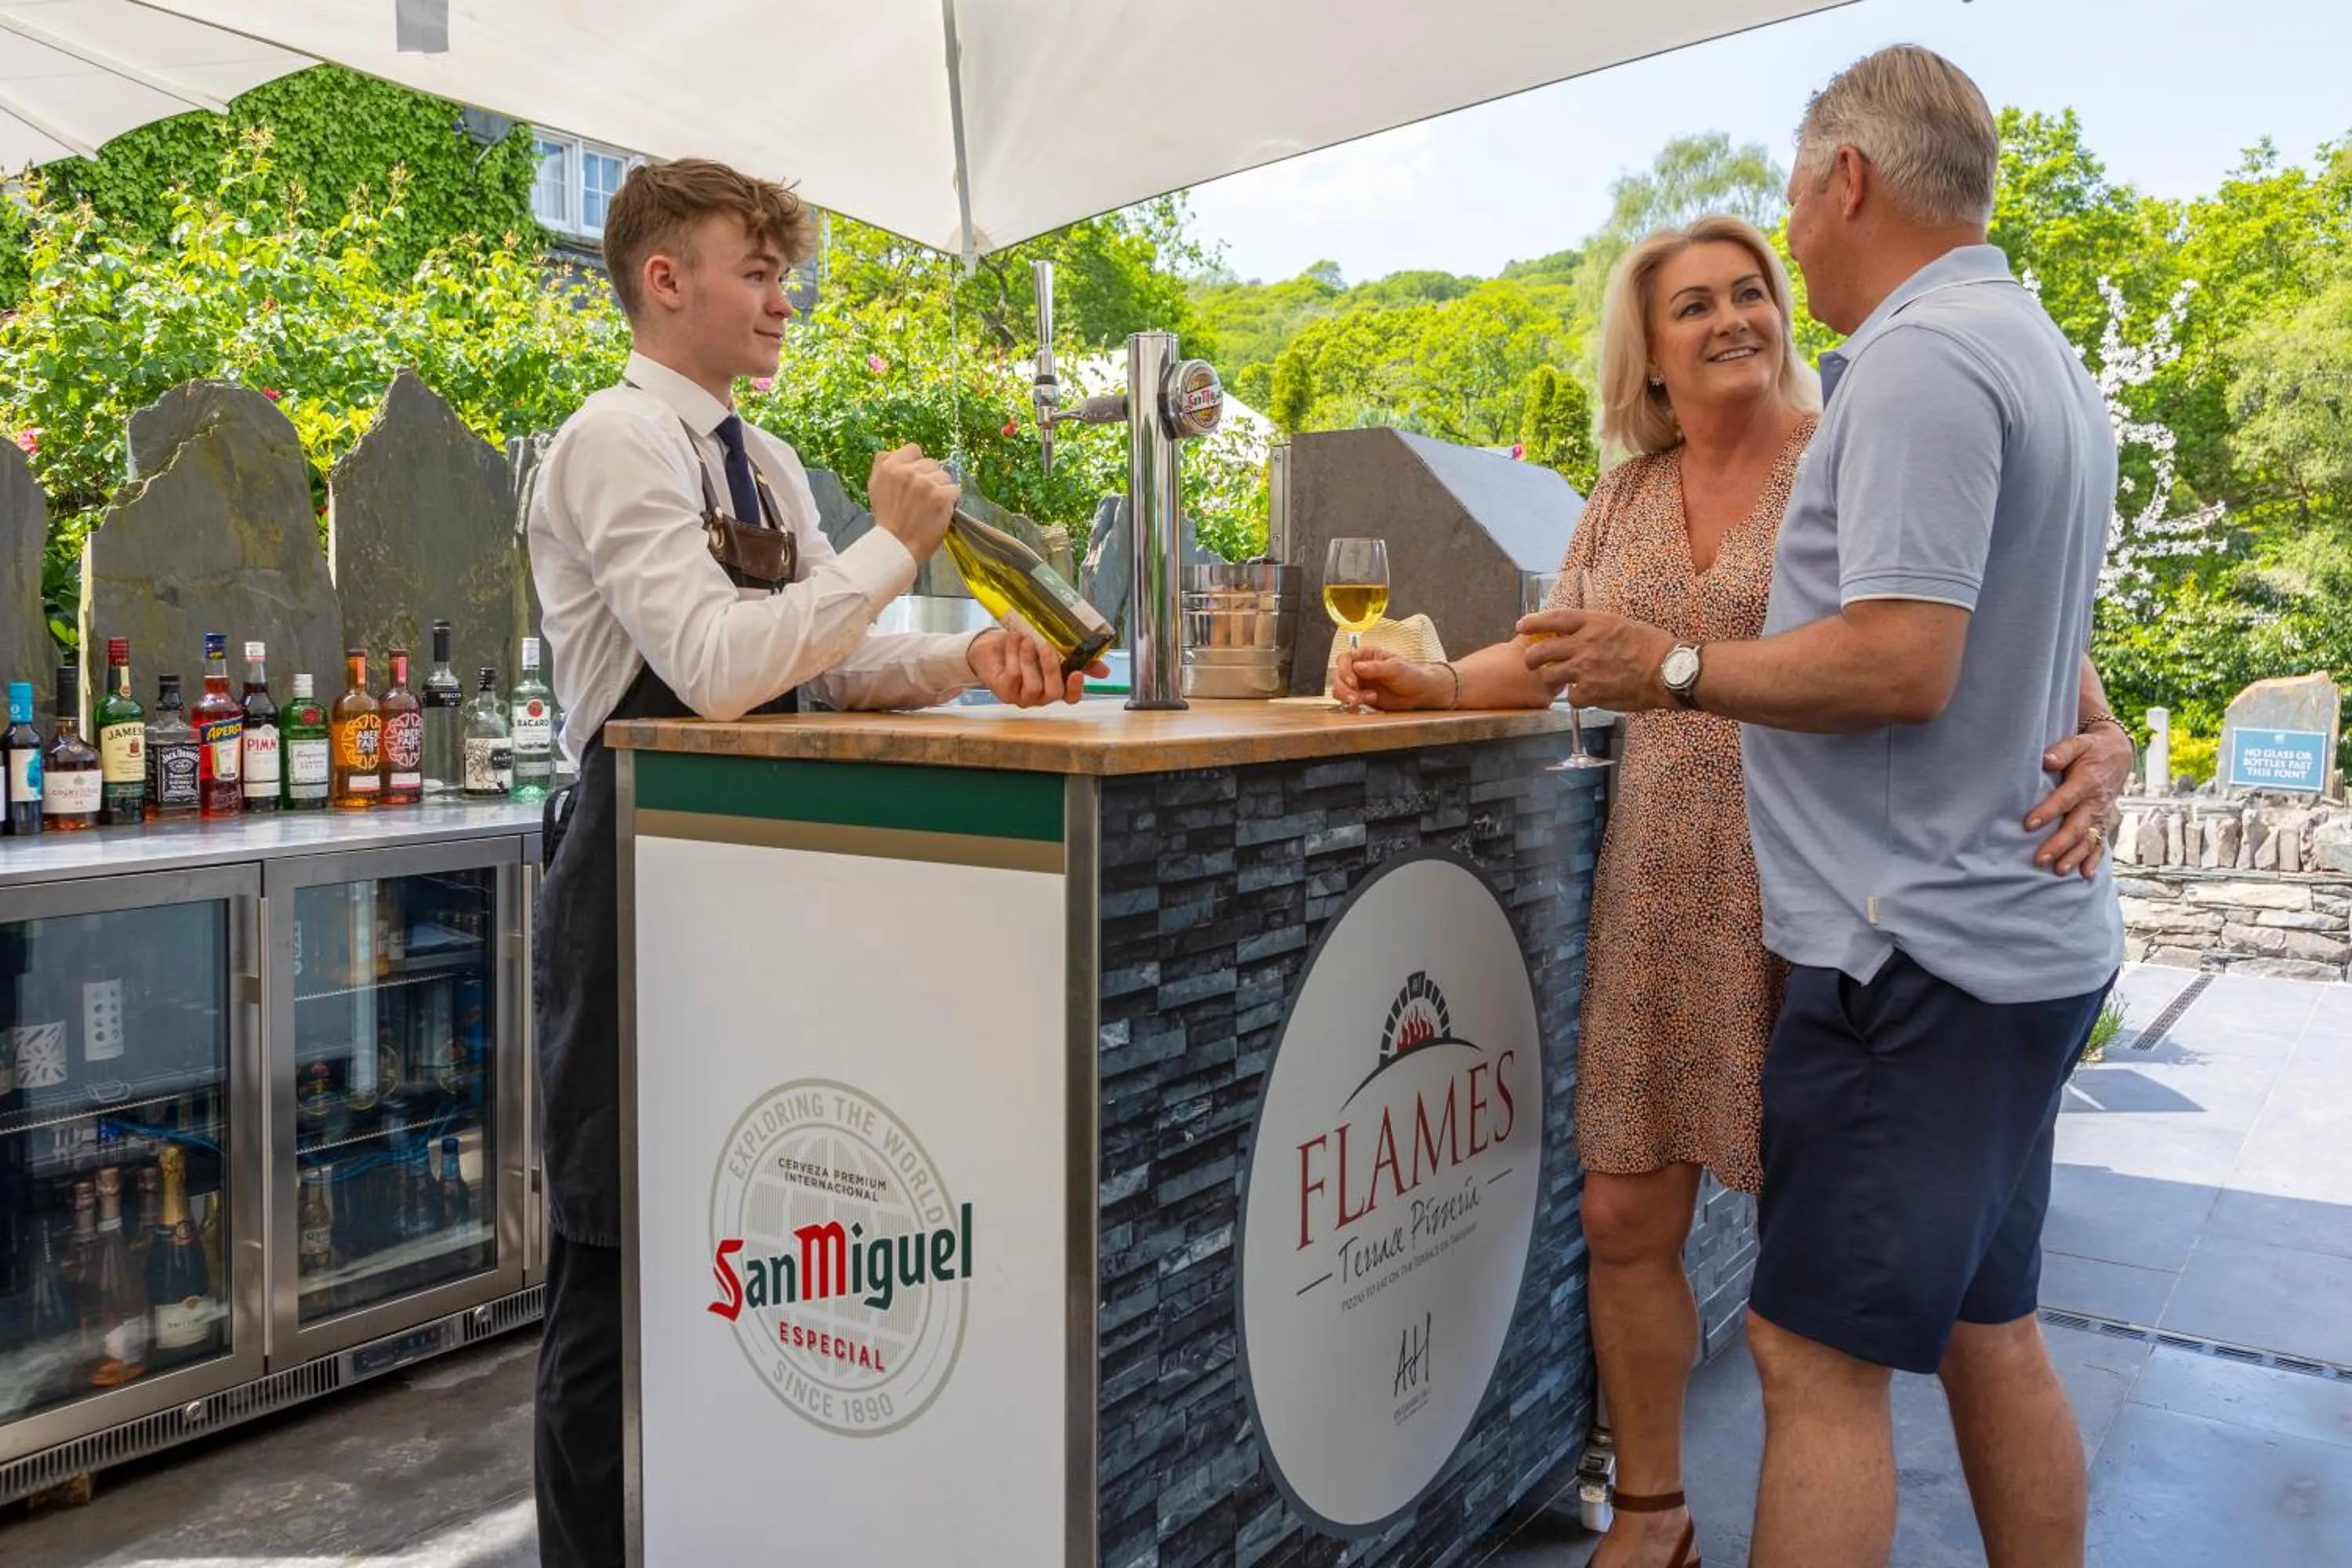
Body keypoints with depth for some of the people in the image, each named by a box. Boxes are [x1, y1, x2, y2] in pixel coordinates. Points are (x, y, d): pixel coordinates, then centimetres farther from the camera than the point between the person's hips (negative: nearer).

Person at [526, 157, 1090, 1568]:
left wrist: (971, 661, -7)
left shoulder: (763, 463, 14)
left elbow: (839, 664, 11)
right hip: (641, 881, -8)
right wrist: (896, 544, -18)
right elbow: (716, 668, -25)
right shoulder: (618, 442, -12)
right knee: (625, 1244, 3)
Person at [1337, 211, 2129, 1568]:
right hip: (1662, 894, 5)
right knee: (1627, 1219, 9)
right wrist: (1438, 683, -2)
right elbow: (1549, 654, 15)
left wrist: (2097, 745, -26)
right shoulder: (1625, 501, 12)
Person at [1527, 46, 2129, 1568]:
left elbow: (1899, 662, -23)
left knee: (1819, 1350, -2)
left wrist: (1674, 669, -13)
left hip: (1920, 948, -10)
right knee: (1985, 1324, 19)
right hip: (2024, 934, 10)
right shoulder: (2047, 359, 18)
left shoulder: (1921, 362, -15)